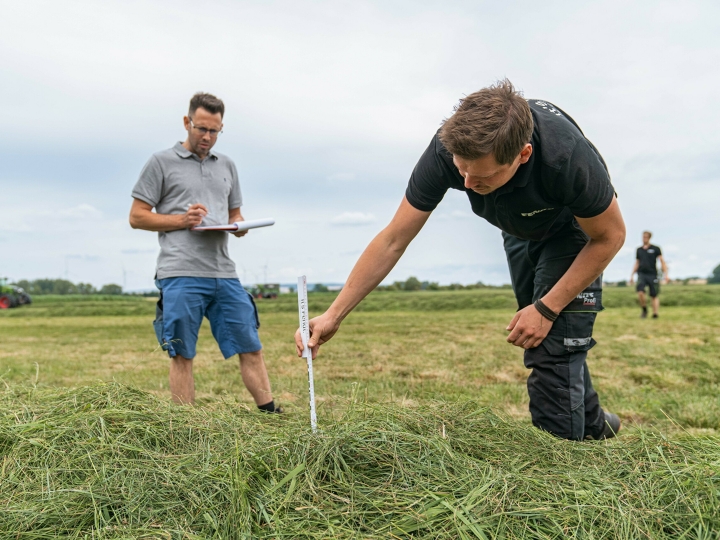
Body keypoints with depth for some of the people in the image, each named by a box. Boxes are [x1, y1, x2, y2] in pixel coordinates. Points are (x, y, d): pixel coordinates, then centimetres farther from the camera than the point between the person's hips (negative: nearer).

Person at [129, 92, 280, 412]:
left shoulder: (226, 165, 20)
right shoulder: (162, 163, 6)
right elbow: (137, 217, 4)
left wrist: (239, 226, 1)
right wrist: (181, 220, -10)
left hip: (224, 274, 4)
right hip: (181, 274, -4)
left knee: (251, 348, 3)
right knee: (182, 355, 0)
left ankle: (270, 415, 10)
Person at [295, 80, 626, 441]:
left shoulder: (566, 157, -44)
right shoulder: (448, 148, -36)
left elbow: (610, 235, -24)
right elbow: (393, 240, -29)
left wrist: (547, 308, -27)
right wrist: (334, 315, -31)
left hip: (572, 229, -4)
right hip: (520, 230, 5)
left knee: (554, 346, -16)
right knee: (536, 338, 17)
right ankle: (593, 425, 40)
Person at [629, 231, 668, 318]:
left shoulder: (655, 249, 5)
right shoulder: (639, 250, 14)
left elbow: (662, 261, 3)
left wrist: (665, 274, -6)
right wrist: (632, 275, 17)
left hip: (652, 274, -2)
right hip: (641, 274, 2)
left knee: (654, 296, -1)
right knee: (640, 292, -17)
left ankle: (656, 313, 0)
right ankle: (644, 310, 1)